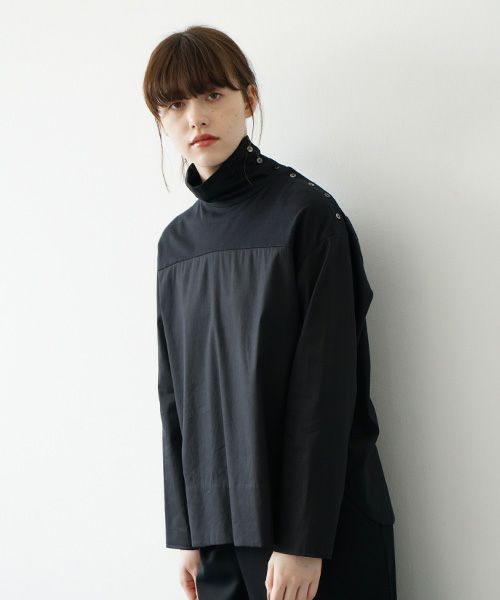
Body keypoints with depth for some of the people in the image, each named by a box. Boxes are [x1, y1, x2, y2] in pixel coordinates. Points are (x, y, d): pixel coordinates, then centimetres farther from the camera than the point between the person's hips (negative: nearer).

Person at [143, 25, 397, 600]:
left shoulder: (306, 213, -9)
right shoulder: (176, 242, 9)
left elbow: (325, 384, -13)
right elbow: (176, 391, 11)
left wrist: (303, 541, -16)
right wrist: (185, 531, 7)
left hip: (322, 518, -5)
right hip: (218, 522, 5)